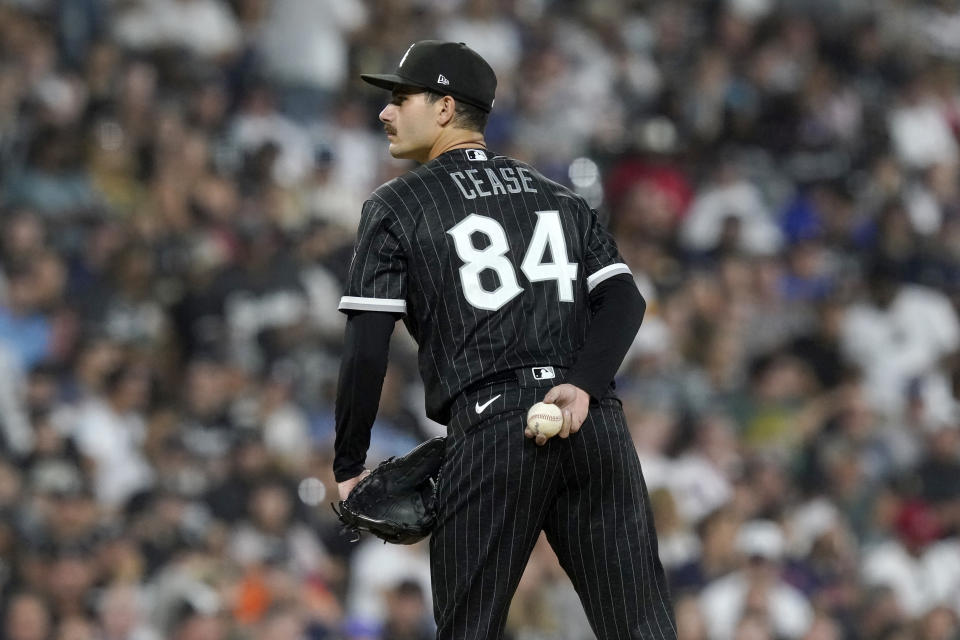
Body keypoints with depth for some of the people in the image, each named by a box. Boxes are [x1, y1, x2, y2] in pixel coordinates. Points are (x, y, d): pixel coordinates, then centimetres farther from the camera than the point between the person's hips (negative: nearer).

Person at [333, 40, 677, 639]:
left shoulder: (397, 207, 8)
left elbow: (366, 351, 0)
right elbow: (626, 299, 6)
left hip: (491, 427, -3)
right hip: (596, 423, 4)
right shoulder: (559, 196, 22)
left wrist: (348, 467, 7)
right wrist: (583, 386, -7)